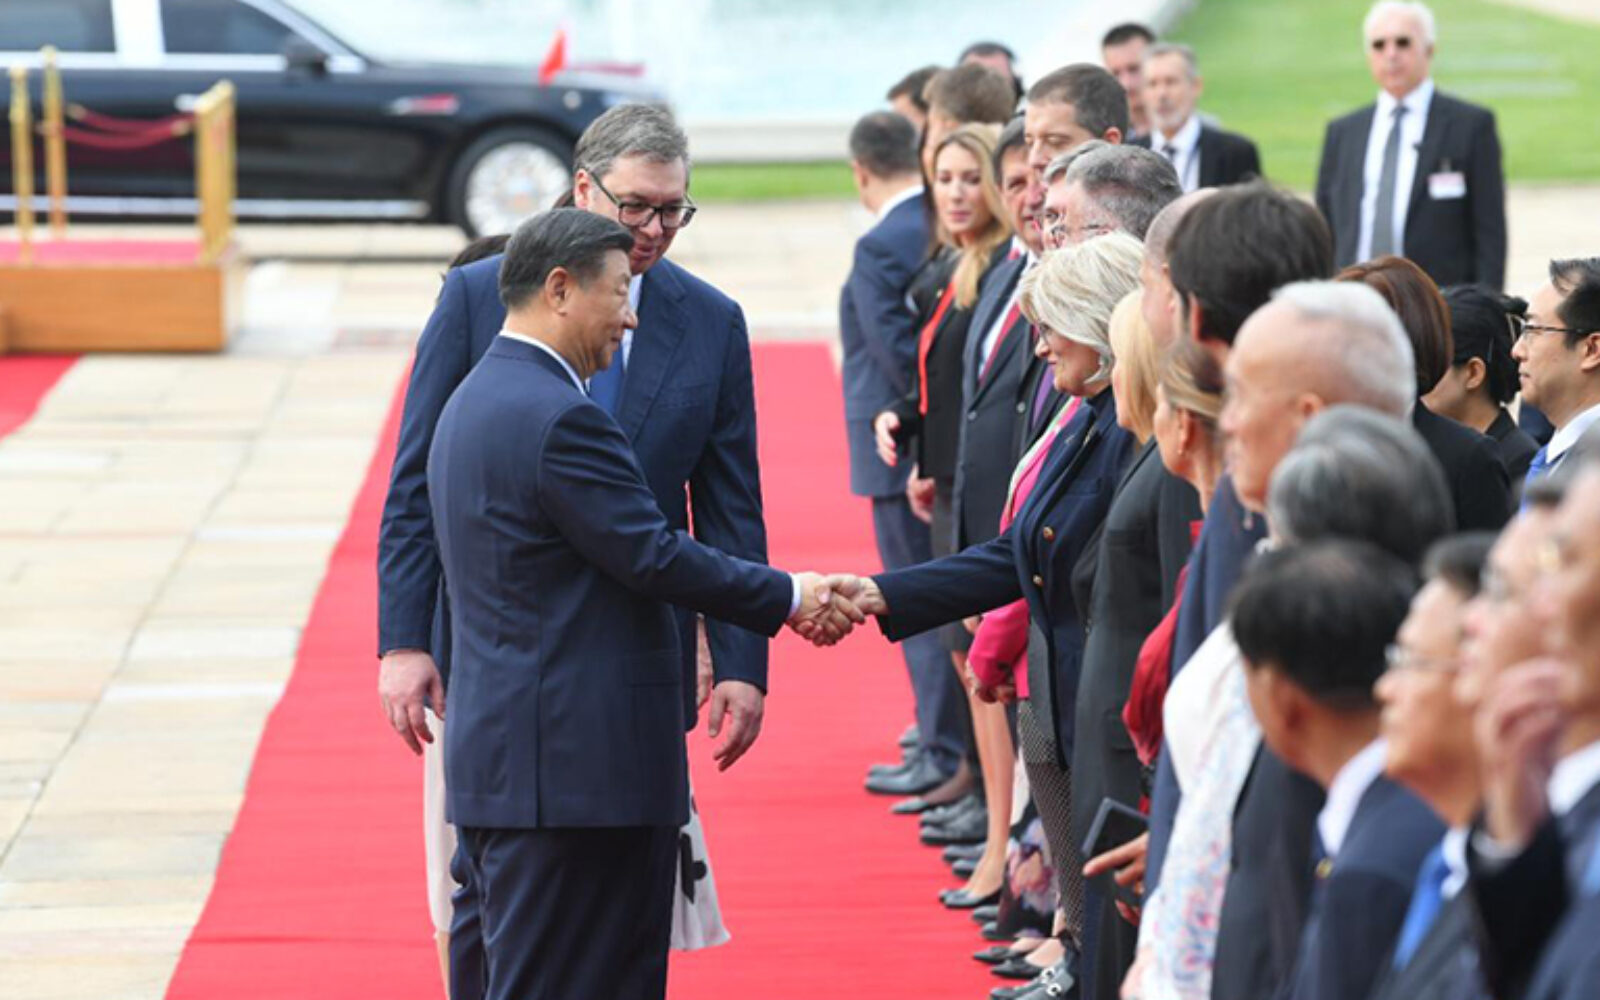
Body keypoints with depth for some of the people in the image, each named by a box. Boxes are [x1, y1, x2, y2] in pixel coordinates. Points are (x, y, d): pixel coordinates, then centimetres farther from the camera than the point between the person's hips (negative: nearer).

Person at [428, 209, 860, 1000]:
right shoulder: (558, 415, -17)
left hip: (505, 749, 10)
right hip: (573, 758, -10)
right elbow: (652, 556, -17)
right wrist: (788, 597, -6)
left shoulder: (477, 401, 16)